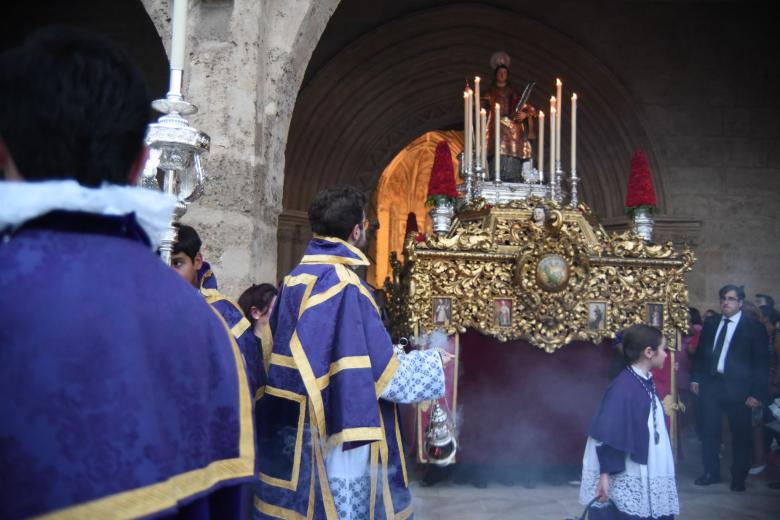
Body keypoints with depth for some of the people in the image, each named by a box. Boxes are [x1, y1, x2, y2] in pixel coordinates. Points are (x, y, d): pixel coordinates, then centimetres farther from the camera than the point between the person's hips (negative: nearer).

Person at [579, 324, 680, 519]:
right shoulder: (623, 386, -19)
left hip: (651, 476, 8)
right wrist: (605, 475, -19)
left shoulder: (647, 382, 7)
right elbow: (608, 436, -20)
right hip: (629, 480, -8)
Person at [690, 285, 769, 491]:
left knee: (740, 434, 7)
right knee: (709, 432, 8)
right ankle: (711, 472, 22)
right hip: (711, 384, 4)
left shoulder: (754, 328, -3)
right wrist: (695, 378, 7)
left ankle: (738, 477, 22)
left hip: (737, 388, -3)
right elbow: (700, 353, 15)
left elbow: (761, 363, -5)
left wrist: (757, 393, -10)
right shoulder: (710, 324, 10)